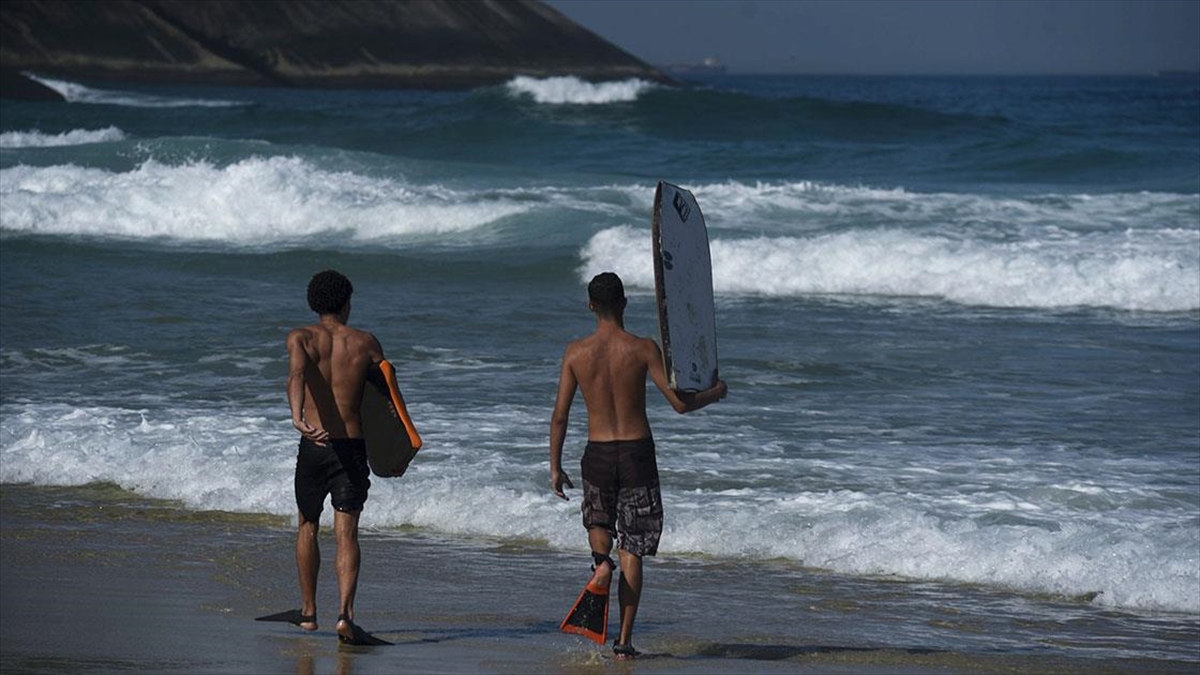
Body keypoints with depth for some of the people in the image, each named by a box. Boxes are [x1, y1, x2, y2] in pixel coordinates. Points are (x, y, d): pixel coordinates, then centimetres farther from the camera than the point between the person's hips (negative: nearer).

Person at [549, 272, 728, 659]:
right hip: (637, 452, -1)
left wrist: (555, 468, 10)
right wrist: (715, 394, 9)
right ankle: (624, 641, 3)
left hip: (597, 453, 1)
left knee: (598, 520, 29)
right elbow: (679, 403, -11)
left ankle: (601, 559, -6)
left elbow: (559, 415, 0)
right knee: (632, 552, 6)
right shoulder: (643, 349, -9)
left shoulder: (576, 353, -3)